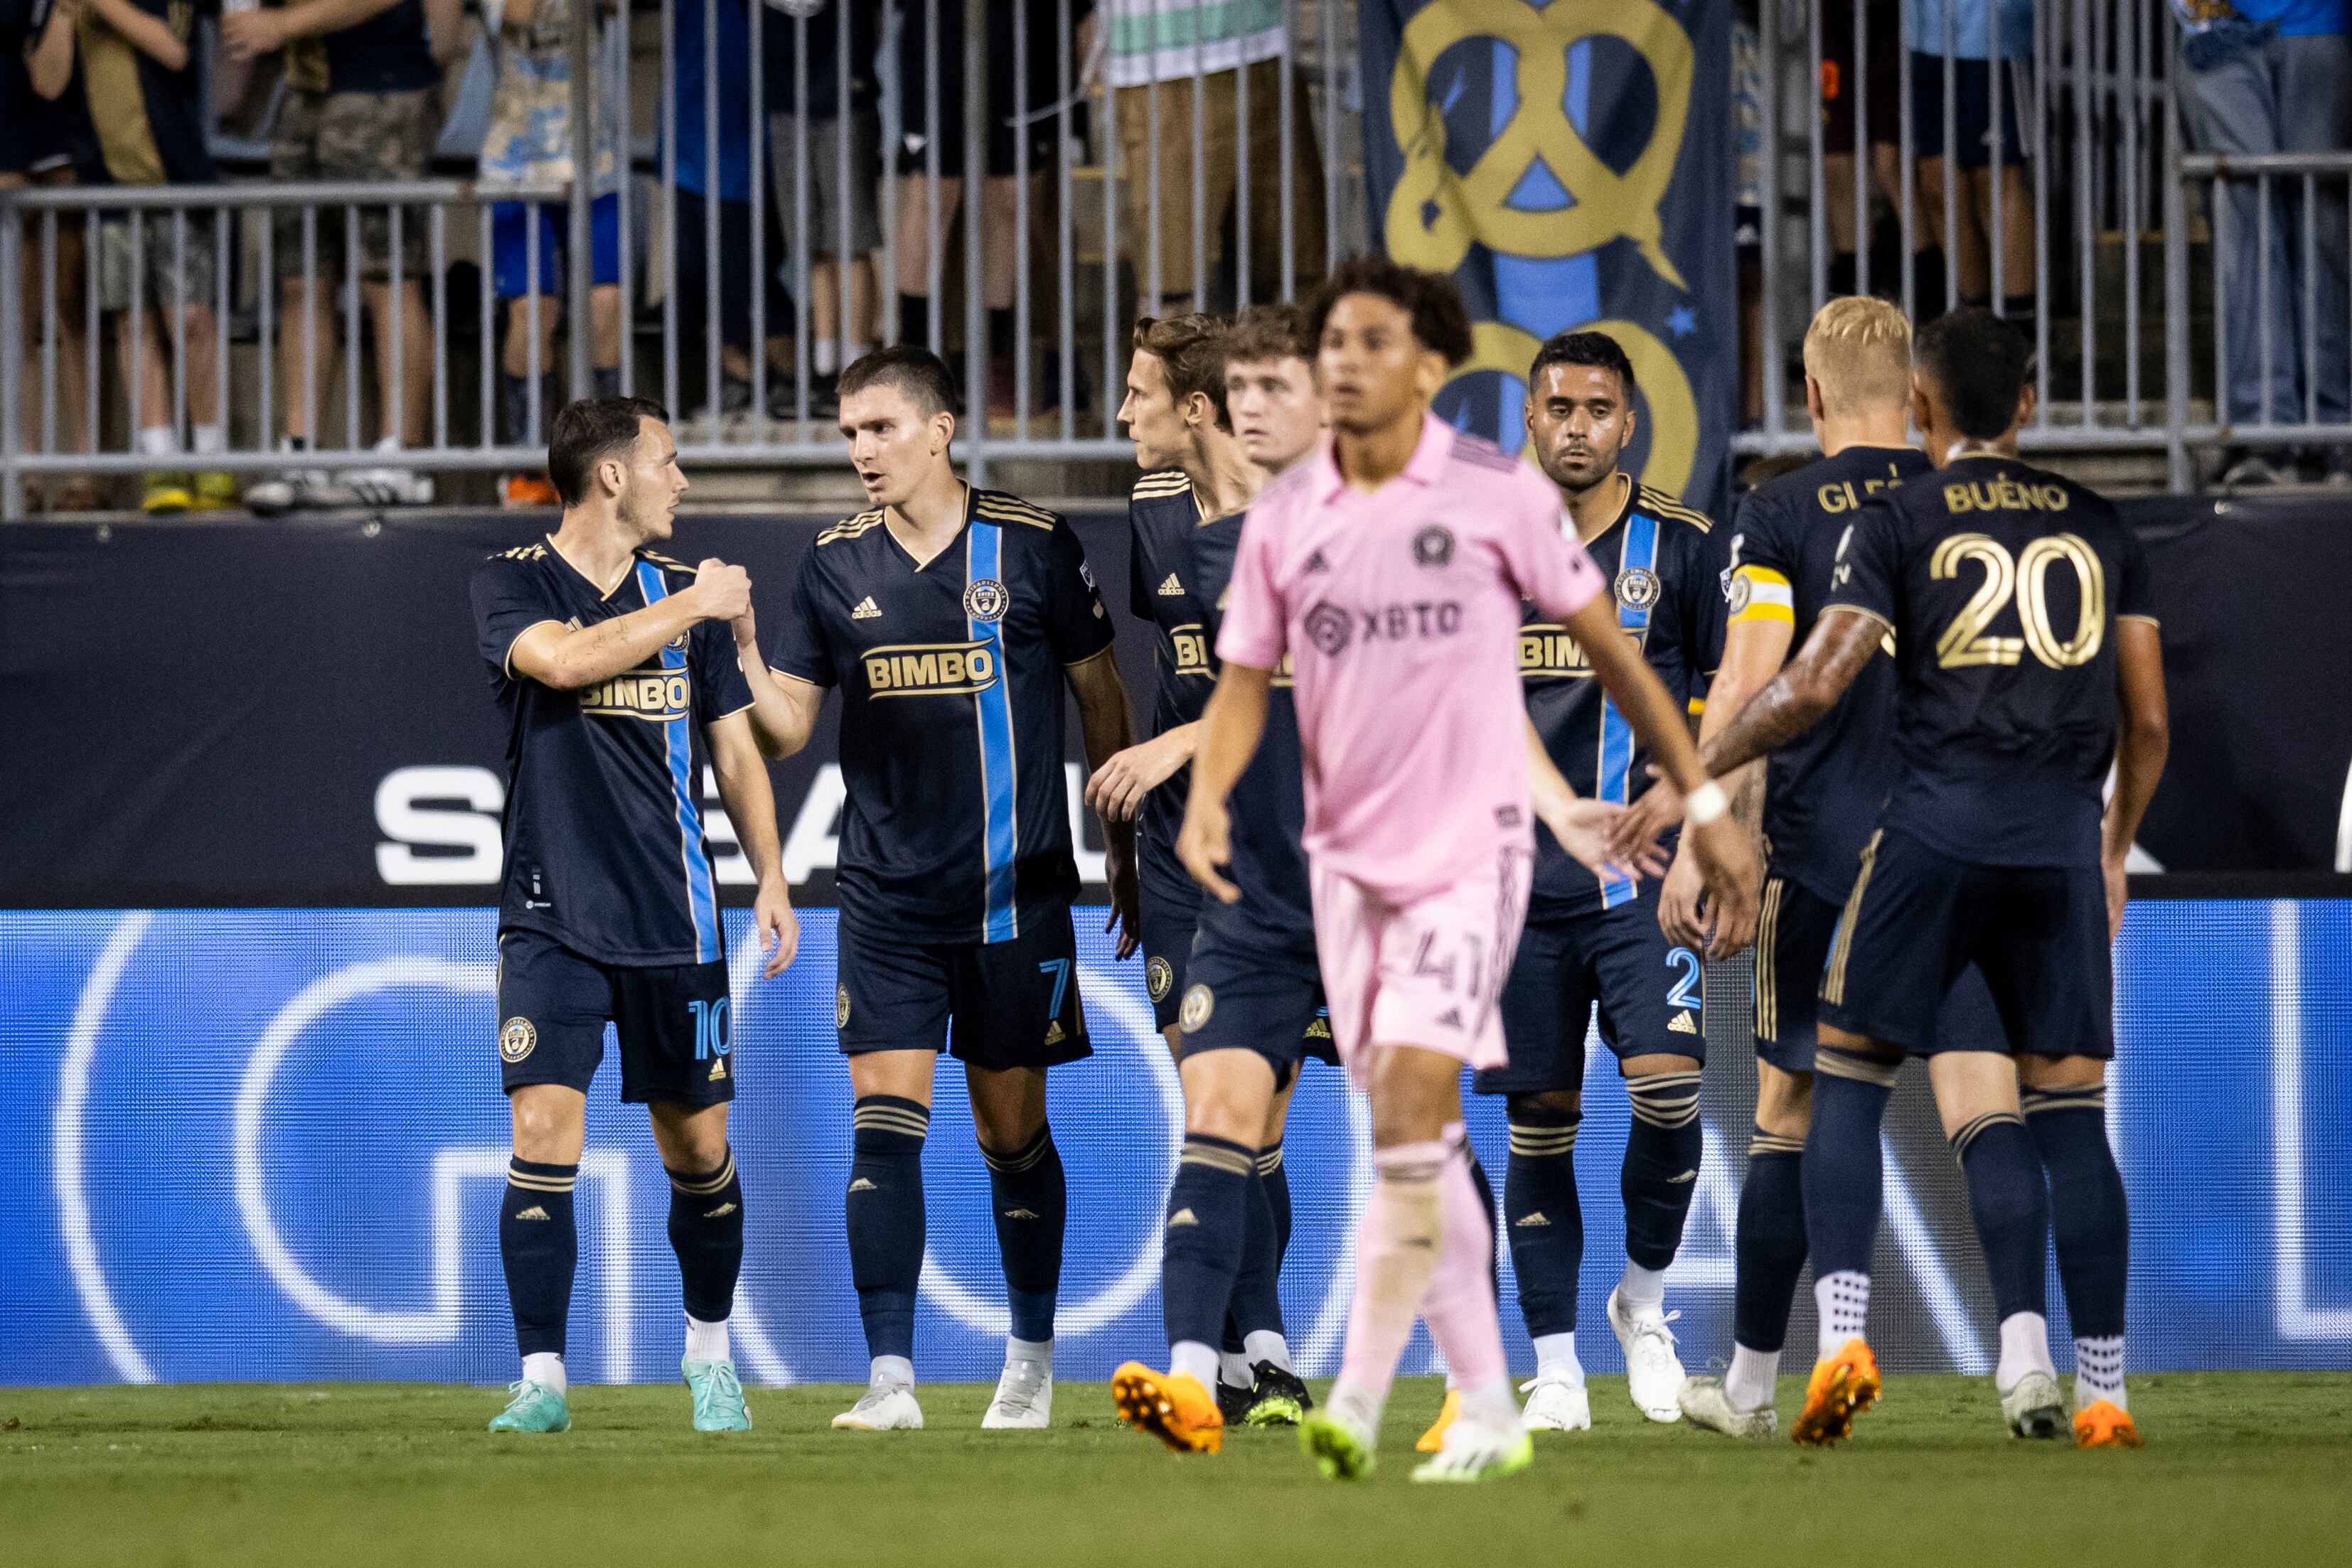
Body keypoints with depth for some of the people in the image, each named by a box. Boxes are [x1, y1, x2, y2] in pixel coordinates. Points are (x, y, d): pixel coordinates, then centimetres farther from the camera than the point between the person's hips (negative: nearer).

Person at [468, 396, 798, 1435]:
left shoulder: (686, 592, 9)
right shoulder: (512, 586, -1)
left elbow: (735, 748, 14)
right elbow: (567, 658, -22)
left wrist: (771, 877, 6)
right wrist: (692, 607, -13)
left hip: (674, 920, 3)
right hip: (552, 918, -3)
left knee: (698, 1148, 7)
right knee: (543, 1134, -14)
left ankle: (709, 1353, 28)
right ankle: (543, 1380, -9)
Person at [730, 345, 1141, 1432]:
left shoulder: (1032, 546, -3)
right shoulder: (836, 565, 4)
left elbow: (1098, 692, 5)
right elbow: (786, 727, 6)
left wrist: (1124, 844, 5)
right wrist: (744, 651, -13)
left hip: (1014, 890, -2)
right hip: (886, 894, 2)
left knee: (1012, 1129, 6)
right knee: (882, 1124, -8)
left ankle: (1031, 1361, 23)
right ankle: (890, 1377, -9)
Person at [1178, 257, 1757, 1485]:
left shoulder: (1498, 495, -5)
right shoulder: (1285, 516, 5)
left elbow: (1608, 646, 3)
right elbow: (1244, 680, 9)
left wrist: (1701, 799, 5)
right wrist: (1207, 795, -11)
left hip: (1470, 842, -4)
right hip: (1349, 854, 4)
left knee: (1412, 1091, -20)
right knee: (1412, 1141, 6)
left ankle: (1360, 1395, -20)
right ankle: (1486, 1410, 14)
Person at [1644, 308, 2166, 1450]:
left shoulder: (1897, 521, 2)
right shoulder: (2099, 529, 13)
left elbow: (1814, 685, -6)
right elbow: (2146, 722, 14)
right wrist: (2115, 846, 30)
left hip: (1933, 830, -3)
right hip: (2062, 842, 3)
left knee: (1847, 1075, 7)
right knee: (2070, 1107, 6)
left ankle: (1842, 1332, -9)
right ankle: (2102, 1390, 0)